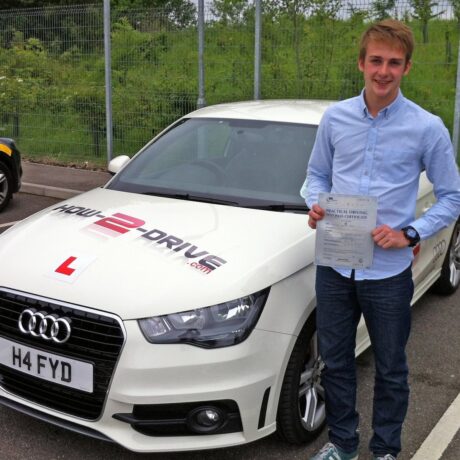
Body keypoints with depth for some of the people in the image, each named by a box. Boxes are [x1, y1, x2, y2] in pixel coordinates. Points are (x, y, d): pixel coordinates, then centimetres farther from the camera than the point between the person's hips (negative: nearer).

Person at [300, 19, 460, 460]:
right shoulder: (335, 117, 2)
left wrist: (410, 233, -14)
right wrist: (315, 205, -8)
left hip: (389, 271, -2)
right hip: (334, 266, 3)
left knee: (390, 369, 13)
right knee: (334, 361, 16)